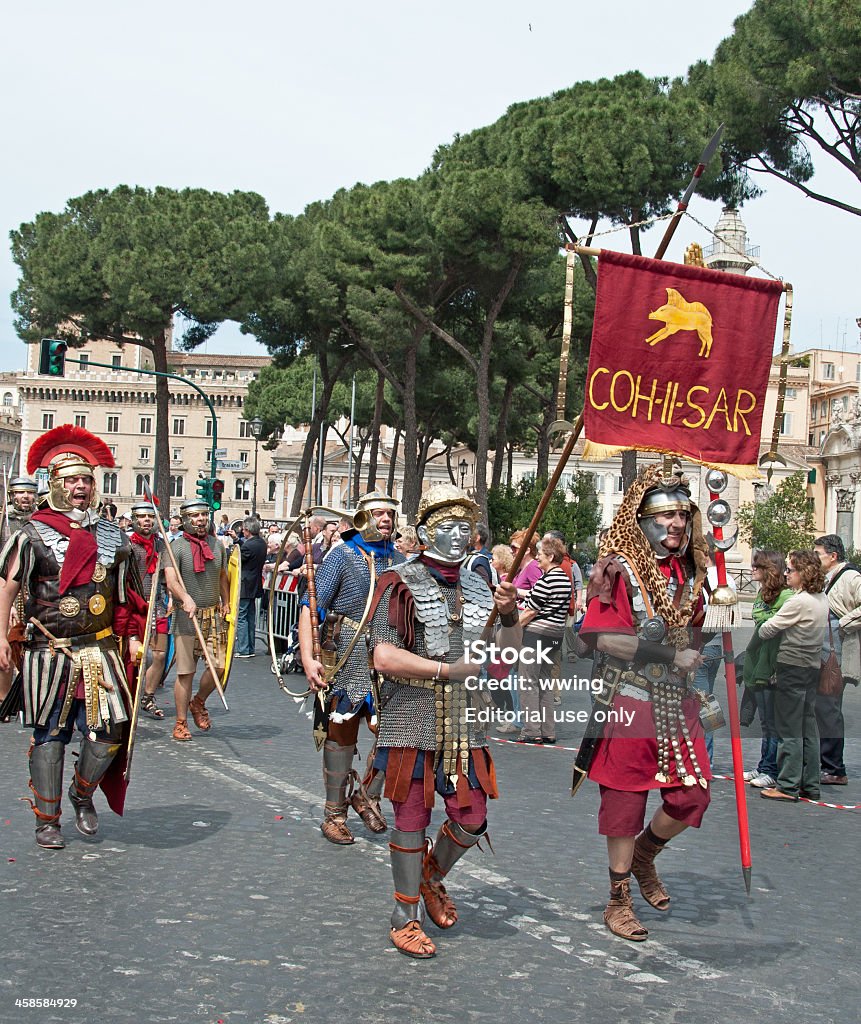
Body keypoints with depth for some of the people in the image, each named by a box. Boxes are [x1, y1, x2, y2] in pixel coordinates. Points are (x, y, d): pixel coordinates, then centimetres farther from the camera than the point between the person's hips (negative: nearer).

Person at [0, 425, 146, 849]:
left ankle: (82, 793, 24)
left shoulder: (111, 536, 10)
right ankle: (47, 821, 18)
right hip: (48, 651, -3)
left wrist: (132, 637, 11)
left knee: (111, 730, -5)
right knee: (48, 735, 5)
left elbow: (124, 592, 17)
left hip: (99, 650, 3)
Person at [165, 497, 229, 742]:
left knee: (219, 666, -2)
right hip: (186, 617, -4)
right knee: (185, 672, 0)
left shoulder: (217, 545, 10)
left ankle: (198, 703, 26)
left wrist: (226, 603, 17)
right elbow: (171, 579, -20)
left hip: (214, 614, 4)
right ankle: (181, 723, 12)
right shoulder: (178, 546, -7)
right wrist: (186, 598, -37)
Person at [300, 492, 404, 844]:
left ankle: (367, 796, 25)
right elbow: (310, 607, -8)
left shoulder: (399, 561, 11)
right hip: (348, 659, -4)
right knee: (342, 735, 5)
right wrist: (308, 658, -18)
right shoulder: (342, 557, -4)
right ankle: (335, 815, 19)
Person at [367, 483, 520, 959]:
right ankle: (405, 919, 20)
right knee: (411, 820, 5)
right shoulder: (401, 584, -6)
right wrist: (447, 670, -17)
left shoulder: (477, 586, 11)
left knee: (471, 820, 8)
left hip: (464, 725, 5)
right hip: (413, 723, -5)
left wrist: (508, 615, -7)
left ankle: (432, 878, 37)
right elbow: (384, 657, -16)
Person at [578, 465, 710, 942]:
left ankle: (644, 855, 33)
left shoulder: (687, 572, 10)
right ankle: (619, 900, 20)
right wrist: (668, 654, -20)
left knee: (693, 793, 4)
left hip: (677, 702, 6)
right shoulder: (622, 570, -12)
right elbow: (601, 637, -21)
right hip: (630, 702, -6)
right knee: (626, 800, 4)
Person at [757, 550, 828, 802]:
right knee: (808, 728, 12)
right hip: (813, 667, 8)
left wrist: (763, 629, 8)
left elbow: (765, 631, -15)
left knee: (789, 730, -3)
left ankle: (788, 786, 1)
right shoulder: (822, 600, 8)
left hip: (793, 668, -8)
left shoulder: (798, 602, -19)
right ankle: (810, 785, 16)